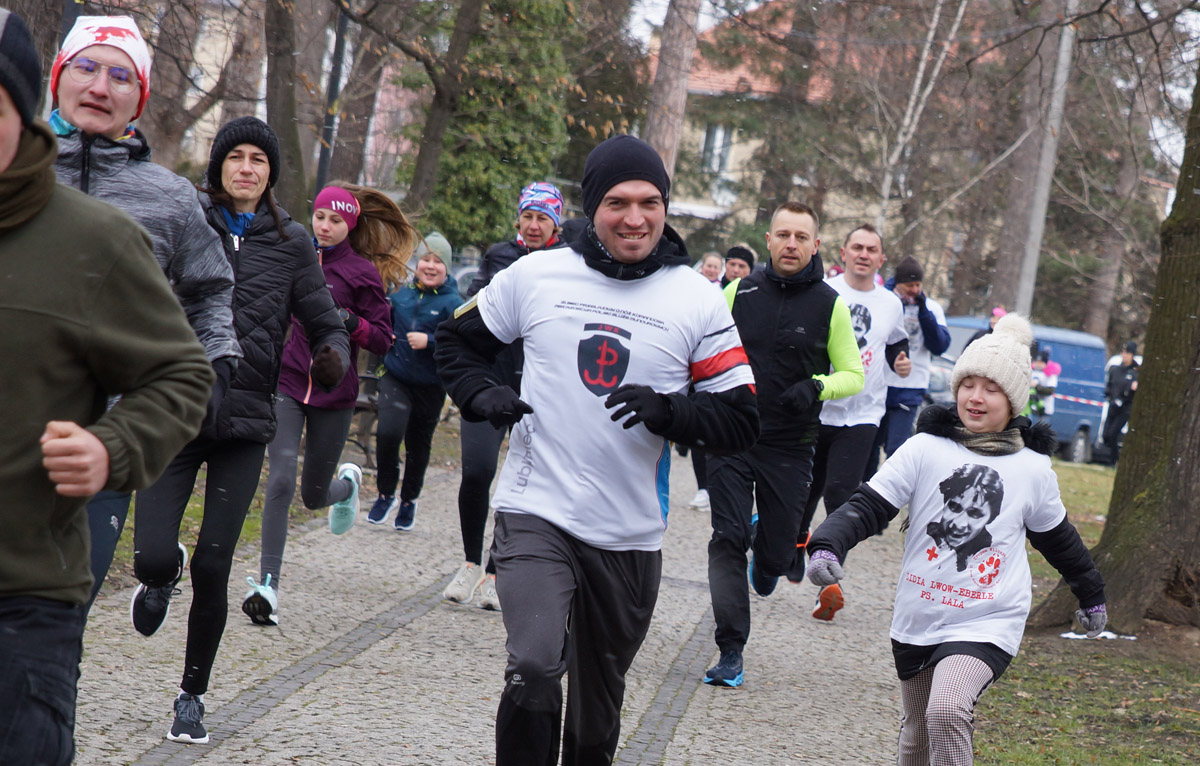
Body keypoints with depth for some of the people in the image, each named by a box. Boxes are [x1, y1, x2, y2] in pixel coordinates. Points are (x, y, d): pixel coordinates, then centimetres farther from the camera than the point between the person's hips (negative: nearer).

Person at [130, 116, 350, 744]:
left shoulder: (290, 242, 7)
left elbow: (326, 326, 10)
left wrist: (333, 361, -12)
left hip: (244, 423, 1)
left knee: (212, 567, -2)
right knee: (154, 557, -13)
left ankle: (192, 696, 18)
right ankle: (161, 579, 27)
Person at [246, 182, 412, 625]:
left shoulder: (362, 272, -4)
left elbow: (383, 342, -6)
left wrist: (351, 322, -22)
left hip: (334, 393, -1)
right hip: (286, 384, 1)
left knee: (314, 497, 11)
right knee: (282, 480, -18)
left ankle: (347, 483, 49)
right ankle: (267, 585, -15)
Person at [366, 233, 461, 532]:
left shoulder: (452, 303, -9)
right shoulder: (401, 293, 2)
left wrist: (429, 341, -25)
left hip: (430, 386, -1)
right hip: (395, 378, 1)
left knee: (418, 446, 12)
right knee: (388, 432, -19)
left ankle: (409, 501, 35)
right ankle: (386, 494, 1)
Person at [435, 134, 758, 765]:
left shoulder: (699, 301, -1)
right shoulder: (535, 275, 0)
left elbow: (740, 421, -1)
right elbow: (458, 340, 15)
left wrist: (668, 411, -20)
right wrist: (482, 394, -5)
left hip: (631, 536, 2)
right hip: (535, 515, -2)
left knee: (599, 704, 16)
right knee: (535, 671, -23)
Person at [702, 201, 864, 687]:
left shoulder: (830, 305, -1)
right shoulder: (740, 292, 2)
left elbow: (853, 375, 5)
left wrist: (817, 387, -15)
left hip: (789, 446, 0)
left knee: (777, 553, 3)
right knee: (727, 539, -9)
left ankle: (766, 544, 43)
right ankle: (731, 653, -4)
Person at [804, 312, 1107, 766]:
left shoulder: (1033, 469, 0)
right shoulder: (925, 449, -4)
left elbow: (1056, 538, 17)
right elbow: (869, 507, -7)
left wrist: (1091, 595, 29)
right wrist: (828, 547, -25)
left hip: (988, 624, -3)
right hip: (917, 621, 3)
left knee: (947, 712, -29)